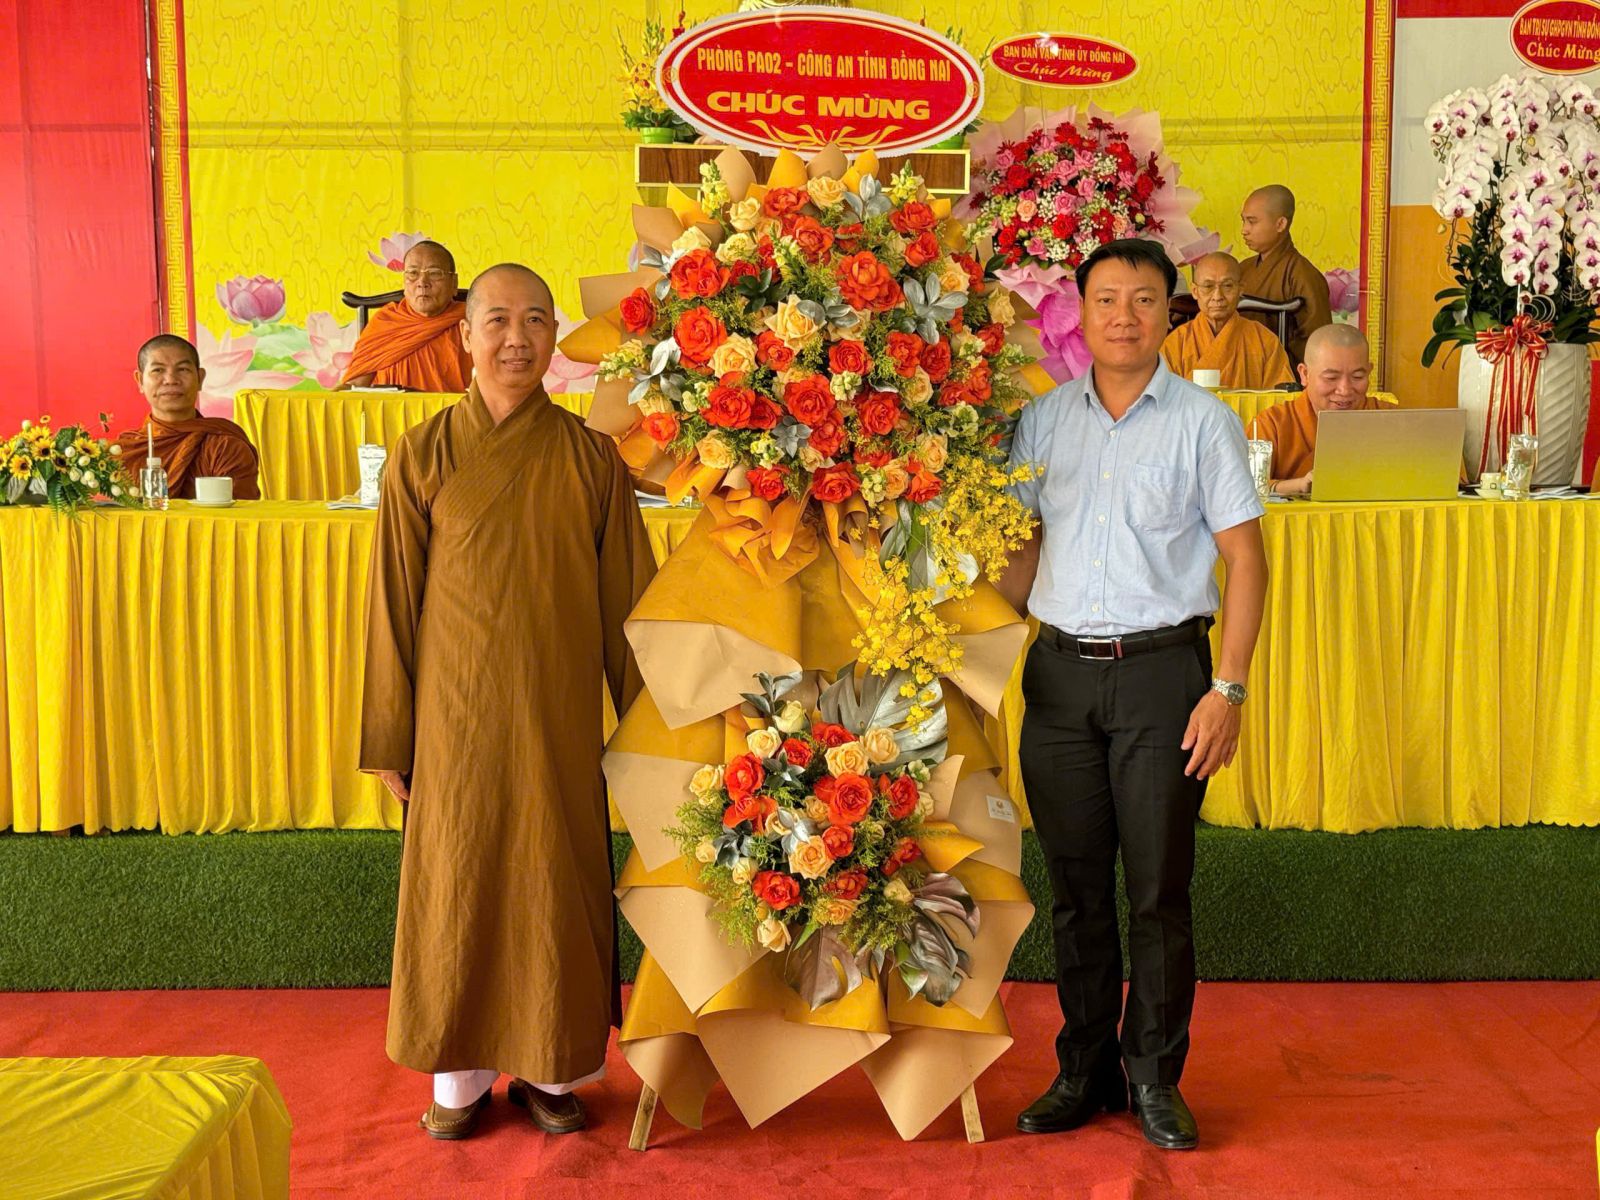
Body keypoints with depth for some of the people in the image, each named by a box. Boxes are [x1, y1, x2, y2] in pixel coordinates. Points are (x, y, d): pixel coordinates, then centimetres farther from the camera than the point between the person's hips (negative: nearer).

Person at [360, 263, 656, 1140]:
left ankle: (547, 1068, 25)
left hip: (558, 718, 1)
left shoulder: (590, 458, -1)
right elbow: (395, 604, 1)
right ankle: (459, 1073, 25)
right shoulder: (422, 456, -2)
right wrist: (390, 737, 1)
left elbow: (624, 598, 3)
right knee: (458, 882, 9)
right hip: (456, 715, 0)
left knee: (555, 879, 8)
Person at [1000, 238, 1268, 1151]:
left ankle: (1155, 1078, 16)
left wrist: (1229, 688, -10)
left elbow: (1246, 560, -1)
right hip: (1060, 668, 3)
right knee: (1076, 884, 8)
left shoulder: (1203, 421, 1)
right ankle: (1084, 1071, 21)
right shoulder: (1044, 419, 10)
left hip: (1161, 667, -3)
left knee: (1159, 887, 1)